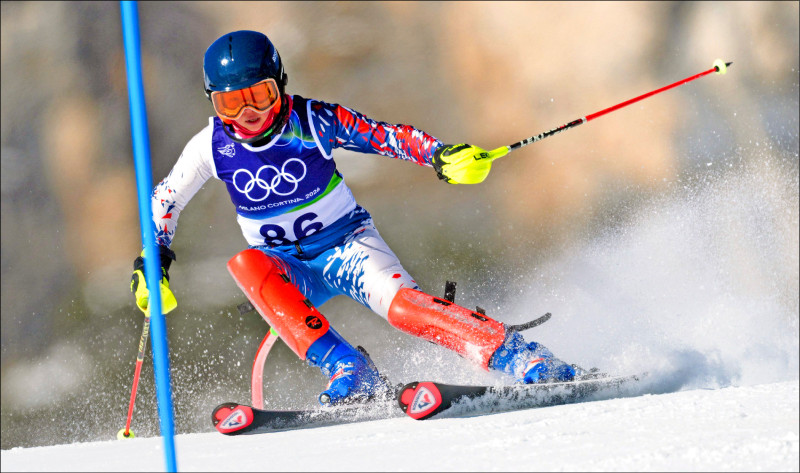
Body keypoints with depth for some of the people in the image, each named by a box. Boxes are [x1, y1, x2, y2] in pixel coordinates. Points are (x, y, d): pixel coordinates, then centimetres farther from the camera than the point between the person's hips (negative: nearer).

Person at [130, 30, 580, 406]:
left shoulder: (312, 120, -15)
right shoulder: (212, 146, -9)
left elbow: (388, 136, -16)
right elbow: (166, 199, 7)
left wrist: (441, 155, -33)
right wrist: (153, 260, -3)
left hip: (348, 245, -2)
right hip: (289, 269, 3)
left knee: (402, 304, -30)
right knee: (246, 266, -32)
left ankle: (525, 359, -32)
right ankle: (348, 371, -34)